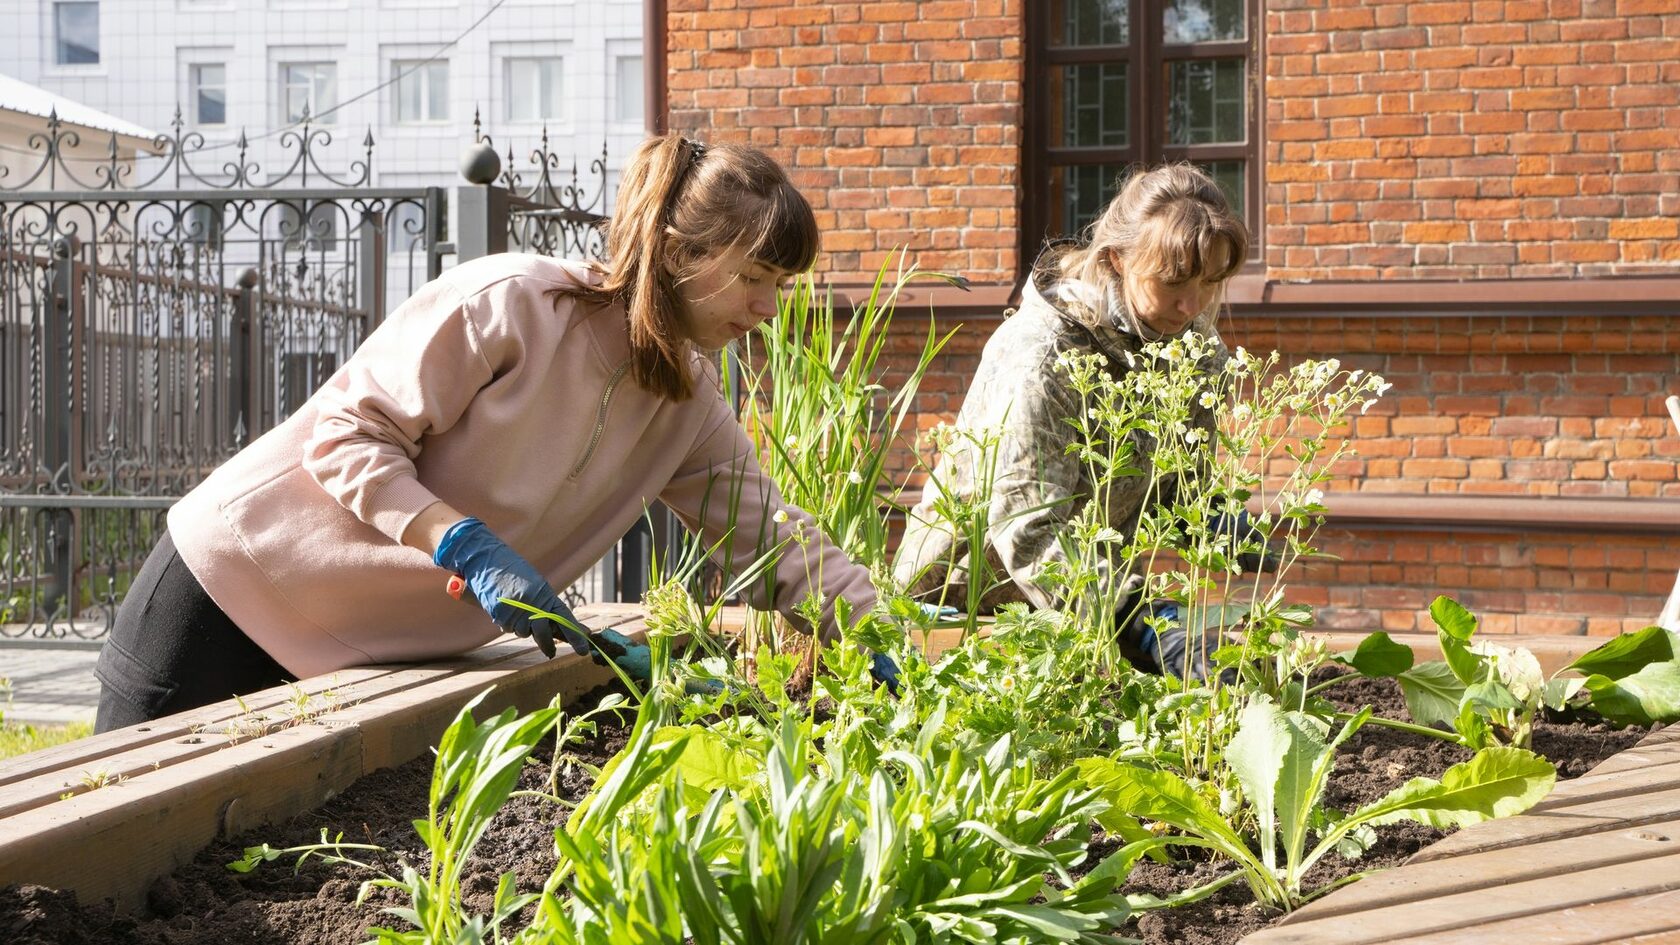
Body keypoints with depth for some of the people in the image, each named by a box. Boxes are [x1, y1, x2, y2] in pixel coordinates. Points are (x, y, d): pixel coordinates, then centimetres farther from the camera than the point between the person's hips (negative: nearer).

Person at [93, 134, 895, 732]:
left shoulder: (688, 406, 0)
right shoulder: (511, 302, -22)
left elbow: (771, 536, 4)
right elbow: (346, 435, -20)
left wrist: (882, 651, -6)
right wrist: (469, 549, -30)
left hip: (377, 658, 6)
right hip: (238, 583, -6)